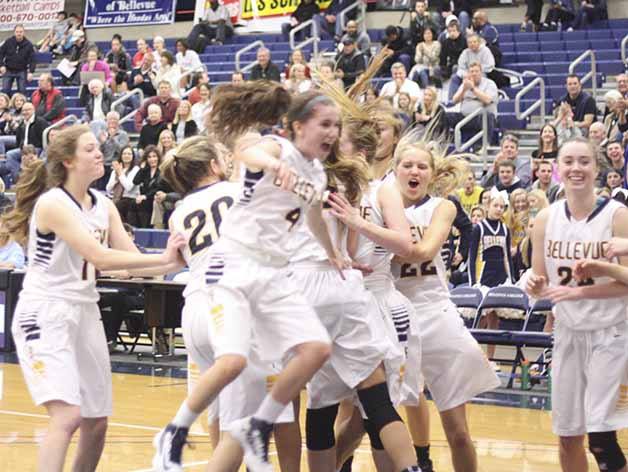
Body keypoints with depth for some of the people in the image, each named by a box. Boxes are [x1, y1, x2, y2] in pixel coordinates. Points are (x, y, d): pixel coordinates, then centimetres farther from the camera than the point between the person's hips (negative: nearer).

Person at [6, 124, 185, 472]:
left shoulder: (104, 206, 8)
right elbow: (100, 257, -23)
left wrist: (170, 260, -15)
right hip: (45, 314, -8)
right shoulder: (52, 203, -16)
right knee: (67, 415, -22)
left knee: (97, 421, 11)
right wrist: (163, 258, -24)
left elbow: (129, 256, 3)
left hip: (84, 311, 8)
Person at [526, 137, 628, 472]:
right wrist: (536, 287, -16)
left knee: (600, 437, -13)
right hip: (567, 333, 4)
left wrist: (580, 291, -26)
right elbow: (540, 280, 7)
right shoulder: (546, 219, 1)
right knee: (567, 436, 9)